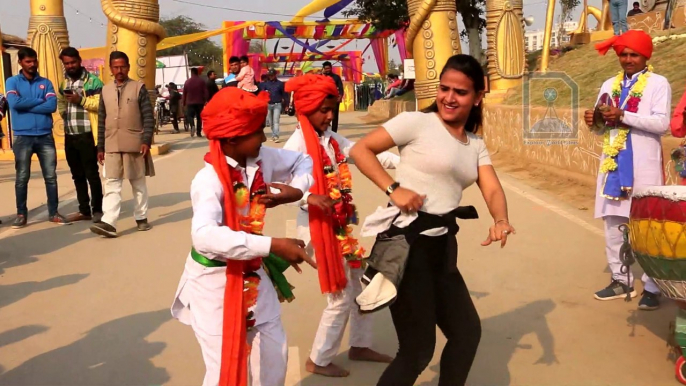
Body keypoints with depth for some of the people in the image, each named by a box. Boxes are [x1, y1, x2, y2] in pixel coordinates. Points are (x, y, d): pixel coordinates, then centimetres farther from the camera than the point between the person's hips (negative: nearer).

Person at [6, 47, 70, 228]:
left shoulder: (46, 82, 9)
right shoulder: (12, 82, 5)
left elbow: (52, 105, -7)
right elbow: (14, 103, -13)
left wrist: (27, 106, -9)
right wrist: (39, 101, -5)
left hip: (45, 136, 2)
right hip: (23, 137, -1)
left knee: (51, 176, 4)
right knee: (22, 177, 3)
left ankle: (53, 212, 13)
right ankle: (21, 214, 13)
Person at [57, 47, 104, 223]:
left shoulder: (92, 81, -6)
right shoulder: (64, 82, 17)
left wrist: (81, 100, -20)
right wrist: (63, 111, 11)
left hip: (87, 135, -7)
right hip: (69, 136, 7)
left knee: (92, 174, -2)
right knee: (77, 175, 11)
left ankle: (97, 209, 5)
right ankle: (84, 210, 19)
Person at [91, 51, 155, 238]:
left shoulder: (139, 88, 0)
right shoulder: (106, 90, 11)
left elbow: (148, 117, -4)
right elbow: (102, 121, 12)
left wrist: (146, 141, -14)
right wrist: (100, 147, 9)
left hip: (134, 145, -3)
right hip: (112, 146, 3)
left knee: (138, 183, 9)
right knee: (111, 185, -3)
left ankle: (141, 218, 20)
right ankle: (109, 223, -8)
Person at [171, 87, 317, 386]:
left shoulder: (262, 159, -7)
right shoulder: (209, 179, -27)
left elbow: (303, 161, 11)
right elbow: (205, 236, -43)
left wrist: (296, 190, -11)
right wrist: (273, 245, -45)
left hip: (253, 277, 7)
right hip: (214, 283, -6)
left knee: (275, 354, 16)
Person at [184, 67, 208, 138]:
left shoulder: (187, 82, 1)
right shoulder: (202, 81, 0)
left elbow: (184, 93, 5)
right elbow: (206, 92, -5)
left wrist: (184, 103, 13)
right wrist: (206, 100, -1)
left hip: (190, 103, -1)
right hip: (200, 102, 1)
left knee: (189, 115, 4)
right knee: (199, 117, 8)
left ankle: (192, 125, -27)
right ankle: (199, 132, 6)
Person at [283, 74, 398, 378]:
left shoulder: (332, 139, 7)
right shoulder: (299, 142, -15)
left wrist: (405, 162, -5)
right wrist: (308, 197, -36)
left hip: (339, 225, 8)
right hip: (317, 227, -8)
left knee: (360, 283, 16)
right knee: (341, 296, 0)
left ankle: (360, 345, 35)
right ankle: (318, 360, 19)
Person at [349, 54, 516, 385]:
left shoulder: (476, 144, 15)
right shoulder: (417, 122, -5)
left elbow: (492, 189, 1)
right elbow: (360, 150, -8)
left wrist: (501, 221, -20)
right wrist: (394, 189, -20)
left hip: (442, 246, 8)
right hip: (406, 241, -8)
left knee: (468, 331, 19)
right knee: (418, 348, -2)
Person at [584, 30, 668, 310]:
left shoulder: (658, 83, 0)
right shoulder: (609, 85, 15)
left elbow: (661, 123, -13)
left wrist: (624, 116, -20)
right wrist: (595, 121, -5)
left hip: (644, 166, -5)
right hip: (613, 163, 5)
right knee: (613, 224, 8)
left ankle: (651, 287, 6)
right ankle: (621, 280, 20)